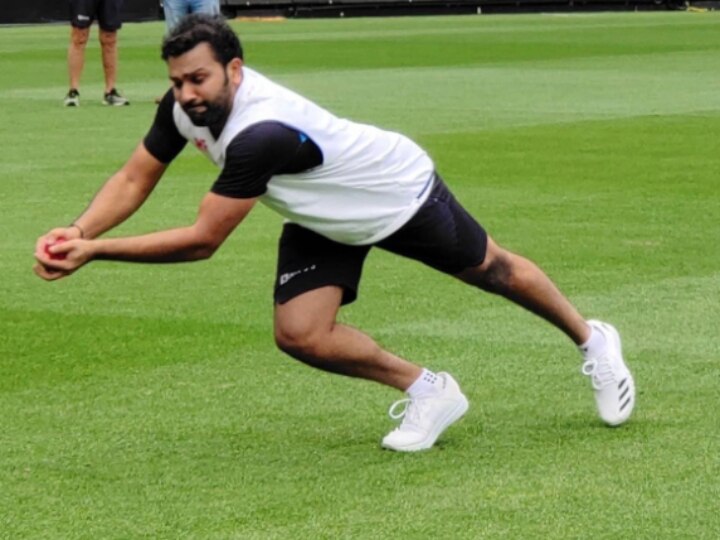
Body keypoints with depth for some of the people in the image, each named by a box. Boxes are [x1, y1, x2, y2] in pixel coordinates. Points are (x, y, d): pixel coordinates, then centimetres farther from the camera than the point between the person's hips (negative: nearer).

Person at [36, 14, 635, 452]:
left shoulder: (261, 134, -44)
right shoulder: (185, 106, -21)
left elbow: (202, 240, -42)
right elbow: (134, 179, -13)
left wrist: (96, 251, -43)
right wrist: (76, 232, -31)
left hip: (401, 190, -6)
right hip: (324, 220, 6)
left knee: (490, 270, 16)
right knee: (299, 336, -10)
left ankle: (591, 339, 44)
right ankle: (427, 392, 13)